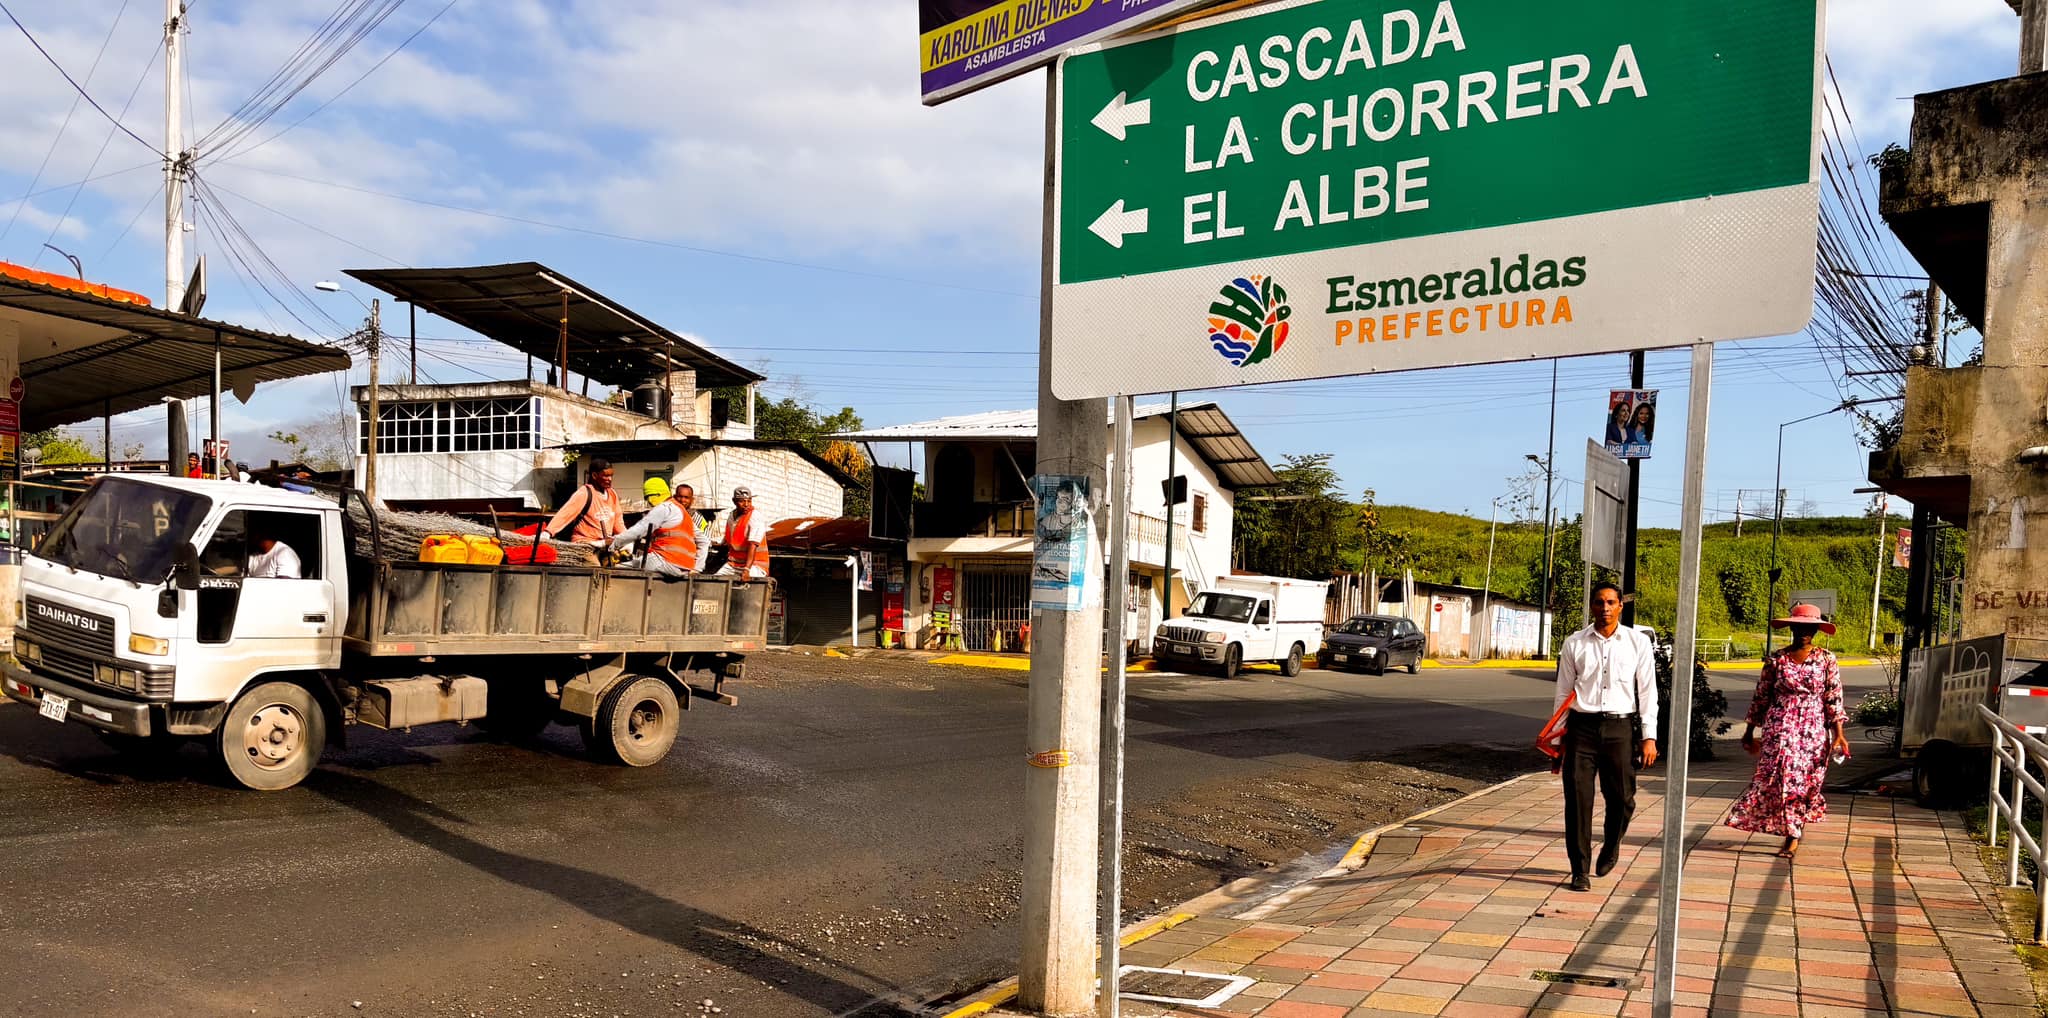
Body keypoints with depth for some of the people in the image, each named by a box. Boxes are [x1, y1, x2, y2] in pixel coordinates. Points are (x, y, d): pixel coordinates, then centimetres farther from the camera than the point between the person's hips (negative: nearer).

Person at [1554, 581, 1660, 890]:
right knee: (1577, 797, -4)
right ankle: (1580, 869, 6)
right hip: (1581, 726, 0)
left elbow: (1647, 691, 6)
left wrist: (1649, 737, 1)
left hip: (1620, 728, 0)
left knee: (1621, 797, 6)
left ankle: (1611, 847, 37)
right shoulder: (1574, 644, 6)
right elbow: (1563, 692, 10)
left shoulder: (1638, 642, 5)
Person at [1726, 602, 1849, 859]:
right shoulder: (1777, 660, 3)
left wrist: (1839, 733, -6)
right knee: (1783, 776, -11)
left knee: (1806, 781, 2)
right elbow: (1760, 697, 8)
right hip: (1779, 728, 0)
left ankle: (1792, 836, 16)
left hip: (1813, 730, 0)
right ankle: (1794, 832, 1)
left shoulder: (1826, 660, 2)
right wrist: (1749, 732, 10)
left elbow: (1834, 698, 2)